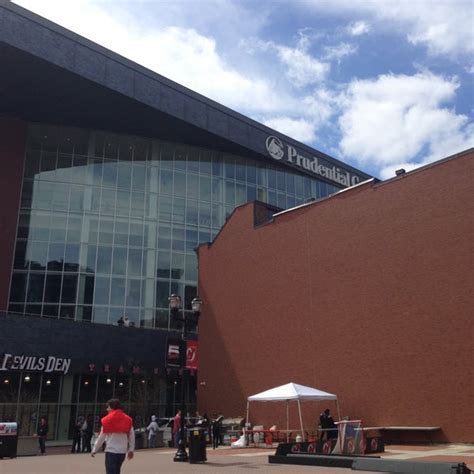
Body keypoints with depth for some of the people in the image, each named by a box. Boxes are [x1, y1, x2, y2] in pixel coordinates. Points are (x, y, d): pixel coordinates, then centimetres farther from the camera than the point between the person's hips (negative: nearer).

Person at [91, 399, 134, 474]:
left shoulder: (107, 420, -6)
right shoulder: (127, 419, 4)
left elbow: (101, 437, -3)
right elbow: (131, 436, 5)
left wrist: (94, 450, 7)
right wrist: (131, 450, 13)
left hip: (111, 451, -5)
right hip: (122, 451, 5)